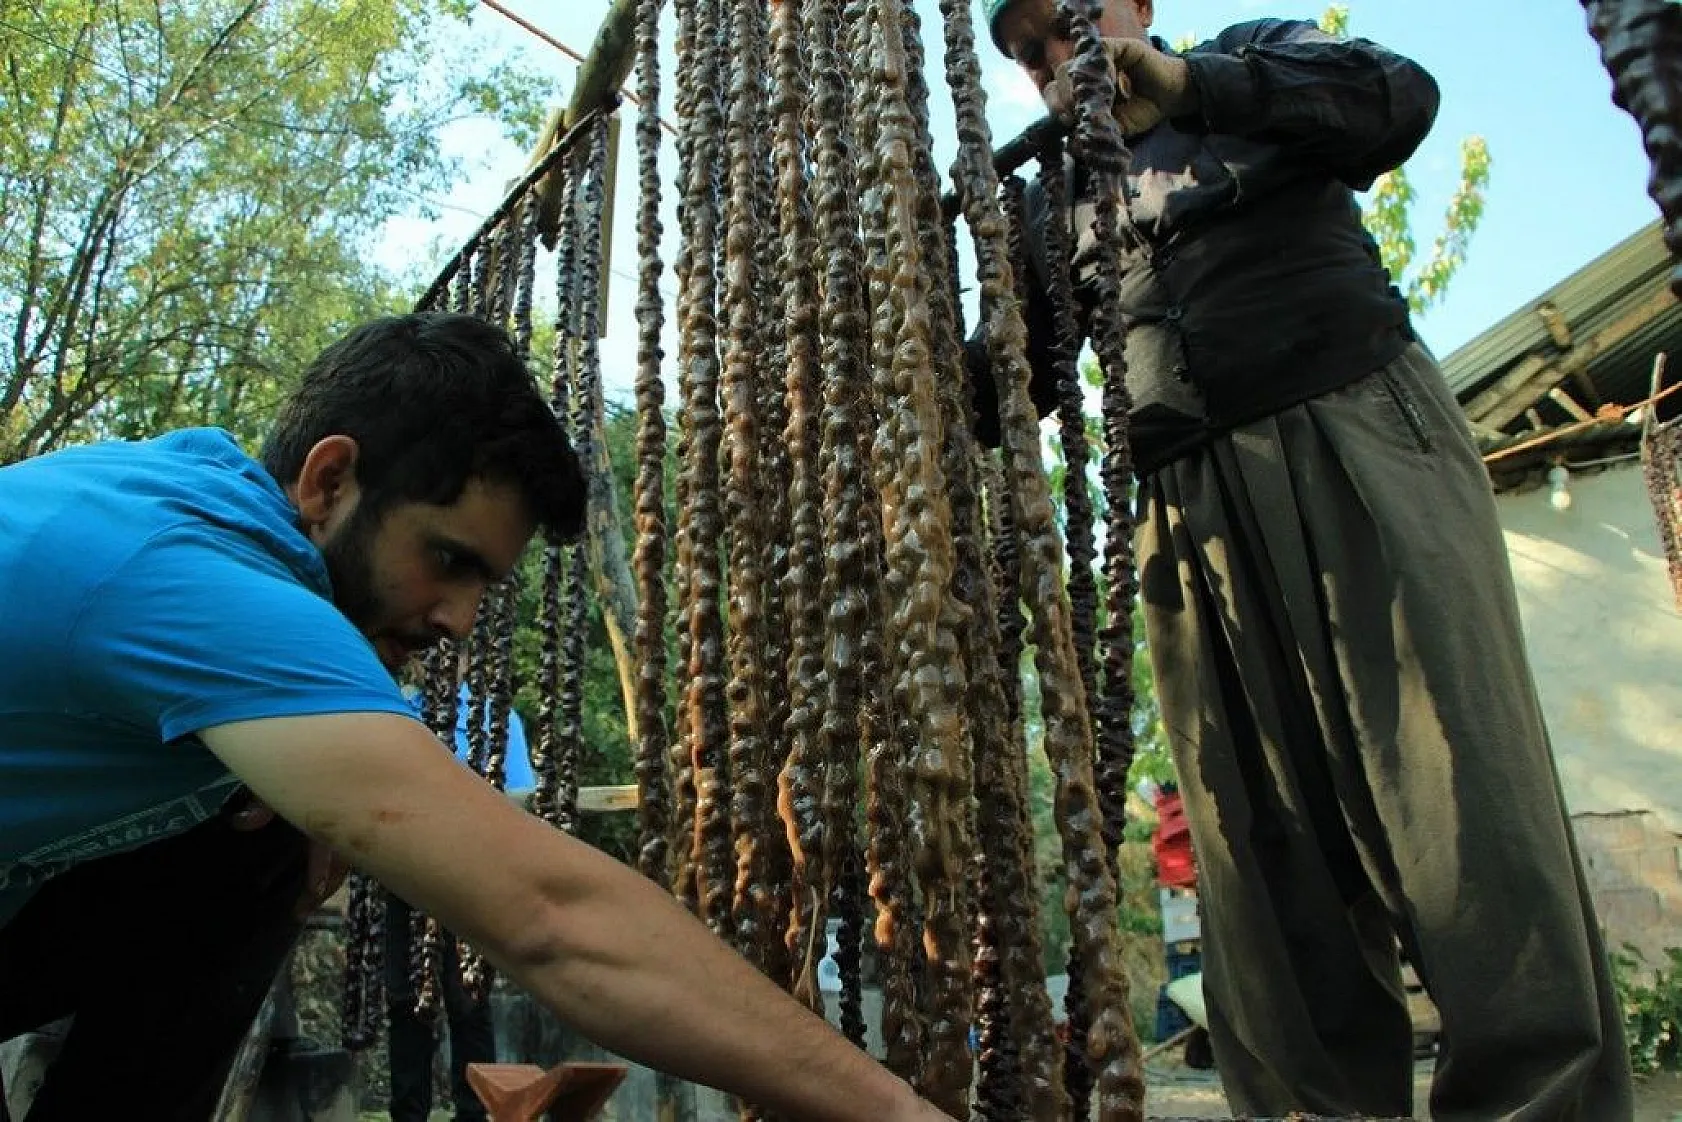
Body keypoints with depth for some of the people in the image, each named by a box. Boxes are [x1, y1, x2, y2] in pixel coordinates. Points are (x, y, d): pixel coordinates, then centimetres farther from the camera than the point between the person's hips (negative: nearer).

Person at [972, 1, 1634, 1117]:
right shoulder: (1054, 200, 24)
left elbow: (1400, 96, -4)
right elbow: (1005, 390, 18)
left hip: (1362, 433, -2)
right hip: (1192, 510, 3)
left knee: (1466, 802, -10)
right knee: (1269, 855, -2)